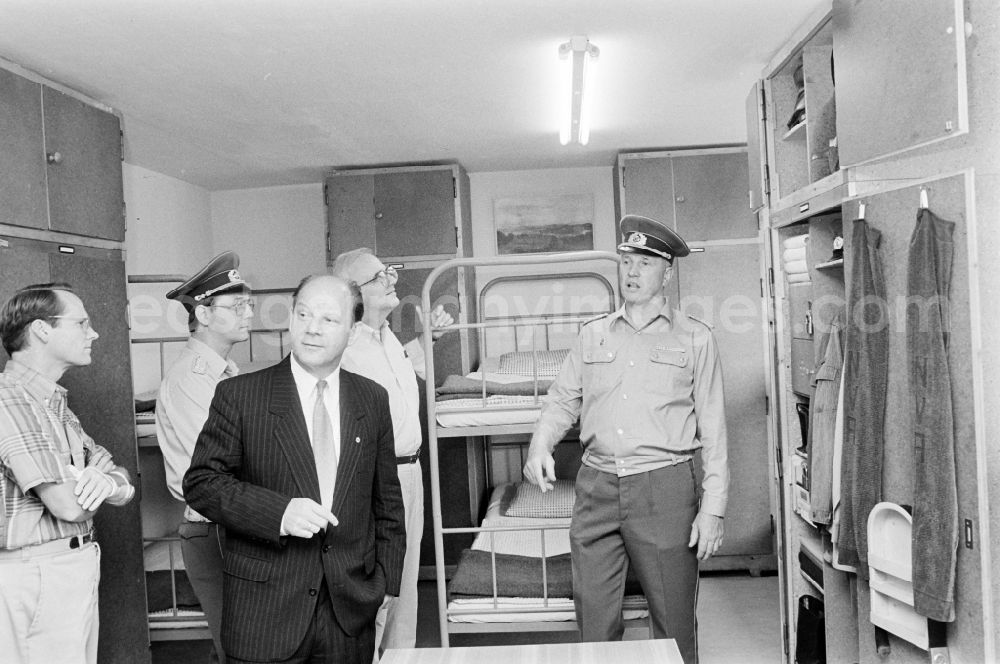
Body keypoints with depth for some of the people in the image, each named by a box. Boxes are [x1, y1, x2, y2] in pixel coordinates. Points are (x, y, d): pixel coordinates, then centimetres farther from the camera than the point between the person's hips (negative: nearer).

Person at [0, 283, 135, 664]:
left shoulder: (54, 405, 14)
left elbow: (125, 489, 10)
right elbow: (67, 504, -23)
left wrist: (107, 482, -13)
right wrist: (100, 477, -2)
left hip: (77, 571, 9)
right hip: (37, 578, -9)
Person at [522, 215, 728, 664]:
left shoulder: (694, 338, 3)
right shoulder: (592, 336, 12)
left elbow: (712, 429, 2)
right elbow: (562, 401, 15)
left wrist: (712, 508, -4)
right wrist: (540, 445, -6)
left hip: (664, 488, -2)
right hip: (596, 489, 3)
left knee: (674, 623, 7)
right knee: (594, 621, 7)